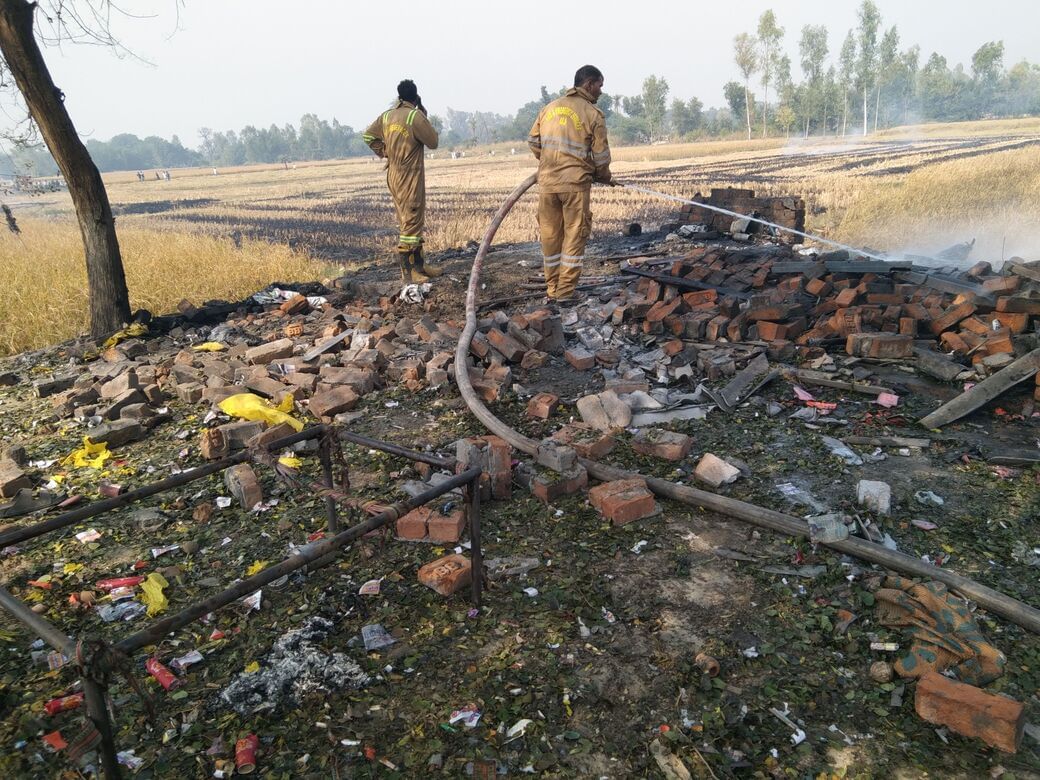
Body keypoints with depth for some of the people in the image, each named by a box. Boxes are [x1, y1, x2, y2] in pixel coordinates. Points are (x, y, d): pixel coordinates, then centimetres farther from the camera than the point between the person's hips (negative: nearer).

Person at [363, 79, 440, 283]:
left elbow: (368, 135, 13)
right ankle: (407, 272, -5)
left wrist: (385, 152, 13)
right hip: (410, 177, -8)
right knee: (411, 222, -6)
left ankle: (418, 265, 23)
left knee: (411, 221, 15)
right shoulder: (415, 116, -15)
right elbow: (433, 142, -6)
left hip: (394, 175, 8)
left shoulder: (387, 116, 7)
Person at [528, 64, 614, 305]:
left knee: (550, 236, 12)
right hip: (575, 184, -4)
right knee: (574, 237, 4)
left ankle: (552, 290, 19)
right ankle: (565, 293, 3)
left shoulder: (550, 107, 10)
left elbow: (534, 142, 14)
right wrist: (605, 177, 17)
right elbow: (601, 155, -2)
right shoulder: (593, 114, -3)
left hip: (547, 183, 5)